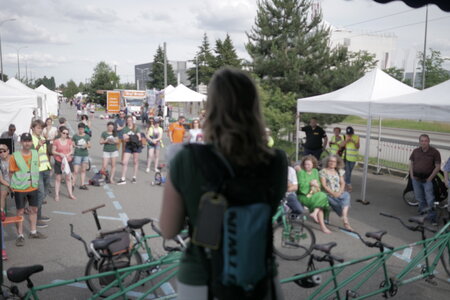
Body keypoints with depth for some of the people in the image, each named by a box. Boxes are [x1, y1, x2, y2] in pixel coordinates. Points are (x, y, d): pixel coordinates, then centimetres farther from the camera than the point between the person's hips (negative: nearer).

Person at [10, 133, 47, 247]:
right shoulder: (15, 156, -14)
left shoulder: (35, 154, 0)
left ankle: (33, 232, 32)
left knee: (34, 209, 15)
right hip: (20, 189, -5)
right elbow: (11, 173, -8)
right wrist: (14, 185, -11)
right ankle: (20, 235, 16)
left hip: (33, 187, 5)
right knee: (20, 212, 4)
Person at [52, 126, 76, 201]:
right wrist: (60, 154, -19)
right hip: (59, 162, -3)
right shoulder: (56, 141, -6)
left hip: (68, 161, 3)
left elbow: (72, 150, 7)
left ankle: (70, 194, 17)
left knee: (68, 178, 8)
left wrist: (69, 154, -13)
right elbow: (53, 151, -4)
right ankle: (57, 195, 13)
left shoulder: (69, 141, 3)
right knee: (58, 179, 5)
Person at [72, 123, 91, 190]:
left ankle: (82, 184, 17)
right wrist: (75, 146, -16)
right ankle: (73, 184, 0)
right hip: (77, 155, -3)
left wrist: (87, 145, -13)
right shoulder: (75, 136, -1)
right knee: (76, 171, -8)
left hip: (85, 155, 3)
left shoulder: (87, 136, 6)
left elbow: (89, 145, 7)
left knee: (83, 170, 10)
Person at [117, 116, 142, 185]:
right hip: (128, 146, 1)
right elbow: (124, 139, -4)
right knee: (125, 162, -6)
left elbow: (139, 137, -5)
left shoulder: (136, 128, 1)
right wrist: (130, 138, -23)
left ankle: (134, 177, 21)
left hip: (136, 146, -1)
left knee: (135, 162, 8)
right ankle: (123, 179, -3)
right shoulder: (125, 129, 5)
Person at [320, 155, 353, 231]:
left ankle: (344, 218, -42)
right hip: (329, 194, -3)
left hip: (339, 193, 4)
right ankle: (346, 221, -29)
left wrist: (340, 192, -9)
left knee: (347, 195, -31)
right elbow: (324, 185, -4)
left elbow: (342, 183, 12)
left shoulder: (339, 171, 20)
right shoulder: (323, 171, 6)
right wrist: (333, 193, -16)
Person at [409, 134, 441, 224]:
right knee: (419, 198, 15)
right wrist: (412, 175, 3)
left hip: (427, 179, -4)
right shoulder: (415, 151, 5)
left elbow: (437, 167, -7)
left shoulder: (434, 152, -7)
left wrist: (430, 178, -11)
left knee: (429, 199, -5)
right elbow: (411, 163, 14)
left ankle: (431, 216, 4)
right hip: (416, 179, 4)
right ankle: (423, 213, 31)